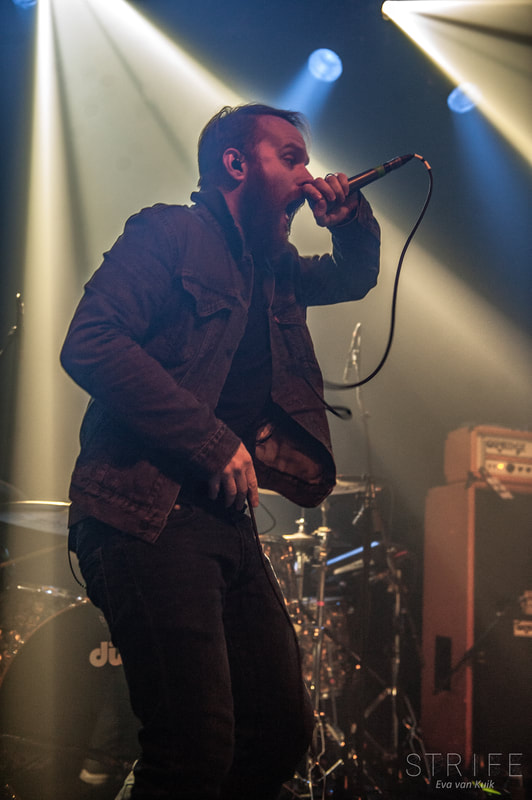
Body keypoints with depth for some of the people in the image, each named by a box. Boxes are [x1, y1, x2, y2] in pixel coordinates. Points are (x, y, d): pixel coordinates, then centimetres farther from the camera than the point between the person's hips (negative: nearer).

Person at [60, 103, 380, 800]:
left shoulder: (272, 268, 22)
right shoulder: (170, 232, -2)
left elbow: (356, 278, 40)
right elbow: (89, 343, -15)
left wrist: (349, 218, 16)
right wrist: (214, 441, -17)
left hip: (229, 520, 9)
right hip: (150, 513, -9)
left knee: (283, 731, 7)